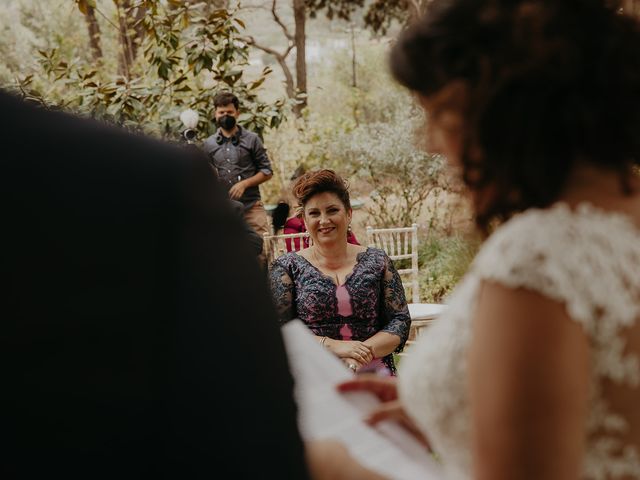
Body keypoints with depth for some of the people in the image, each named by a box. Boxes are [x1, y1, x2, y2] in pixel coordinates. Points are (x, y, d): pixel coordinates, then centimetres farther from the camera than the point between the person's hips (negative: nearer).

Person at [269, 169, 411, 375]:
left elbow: (400, 321, 9)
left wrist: (365, 351, -10)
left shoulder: (377, 262, 13)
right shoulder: (286, 267, 10)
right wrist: (333, 346, -12)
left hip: (374, 371, 1)